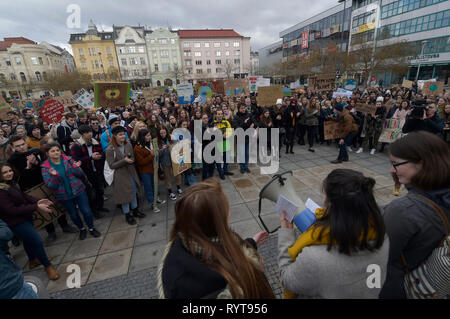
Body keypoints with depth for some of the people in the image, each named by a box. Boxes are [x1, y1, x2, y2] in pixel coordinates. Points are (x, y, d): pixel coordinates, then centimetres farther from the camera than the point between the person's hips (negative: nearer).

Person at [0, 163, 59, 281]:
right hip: (16, 222, -9)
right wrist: (36, 207, -27)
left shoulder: (11, 183, 0)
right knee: (38, 241, -7)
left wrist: (37, 201, -6)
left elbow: (23, 195, 10)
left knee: (28, 239, 26)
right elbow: (12, 210, -27)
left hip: (25, 217, 9)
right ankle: (48, 266, 13)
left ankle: (32, 261, 49)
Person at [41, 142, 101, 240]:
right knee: (73, 215, 14)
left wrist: (75, 167, -21)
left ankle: (91, 229, 25)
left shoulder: (68, 159, -3)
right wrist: (54, 176, -27)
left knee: (86, 211, 2)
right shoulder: (45, 167, -5)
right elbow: (50, 186, -10)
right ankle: (82, 229, 39)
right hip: (64, 196, 0)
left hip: (79, 191, 0)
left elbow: (81, 174, -2)